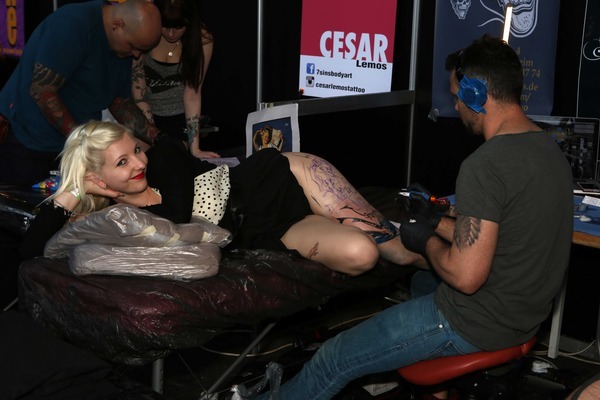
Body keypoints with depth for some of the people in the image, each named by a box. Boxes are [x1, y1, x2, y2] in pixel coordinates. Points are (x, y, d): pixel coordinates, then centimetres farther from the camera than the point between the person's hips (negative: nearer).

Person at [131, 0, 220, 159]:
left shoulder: (202, 39, -19)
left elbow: (193, 92, -19)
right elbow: (138, 89, -18)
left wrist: (194, 147, -24)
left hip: (180, 117, 0)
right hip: (144, 116, 0)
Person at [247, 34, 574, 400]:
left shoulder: (485, 166, -27)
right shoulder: (549, 148, 4)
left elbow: (466, 276, -29)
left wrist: (427, 241, -10)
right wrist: (439, 224, 13)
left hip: (478, 323, -10)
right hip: (527, 312, 10)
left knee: (335, 359, 3)